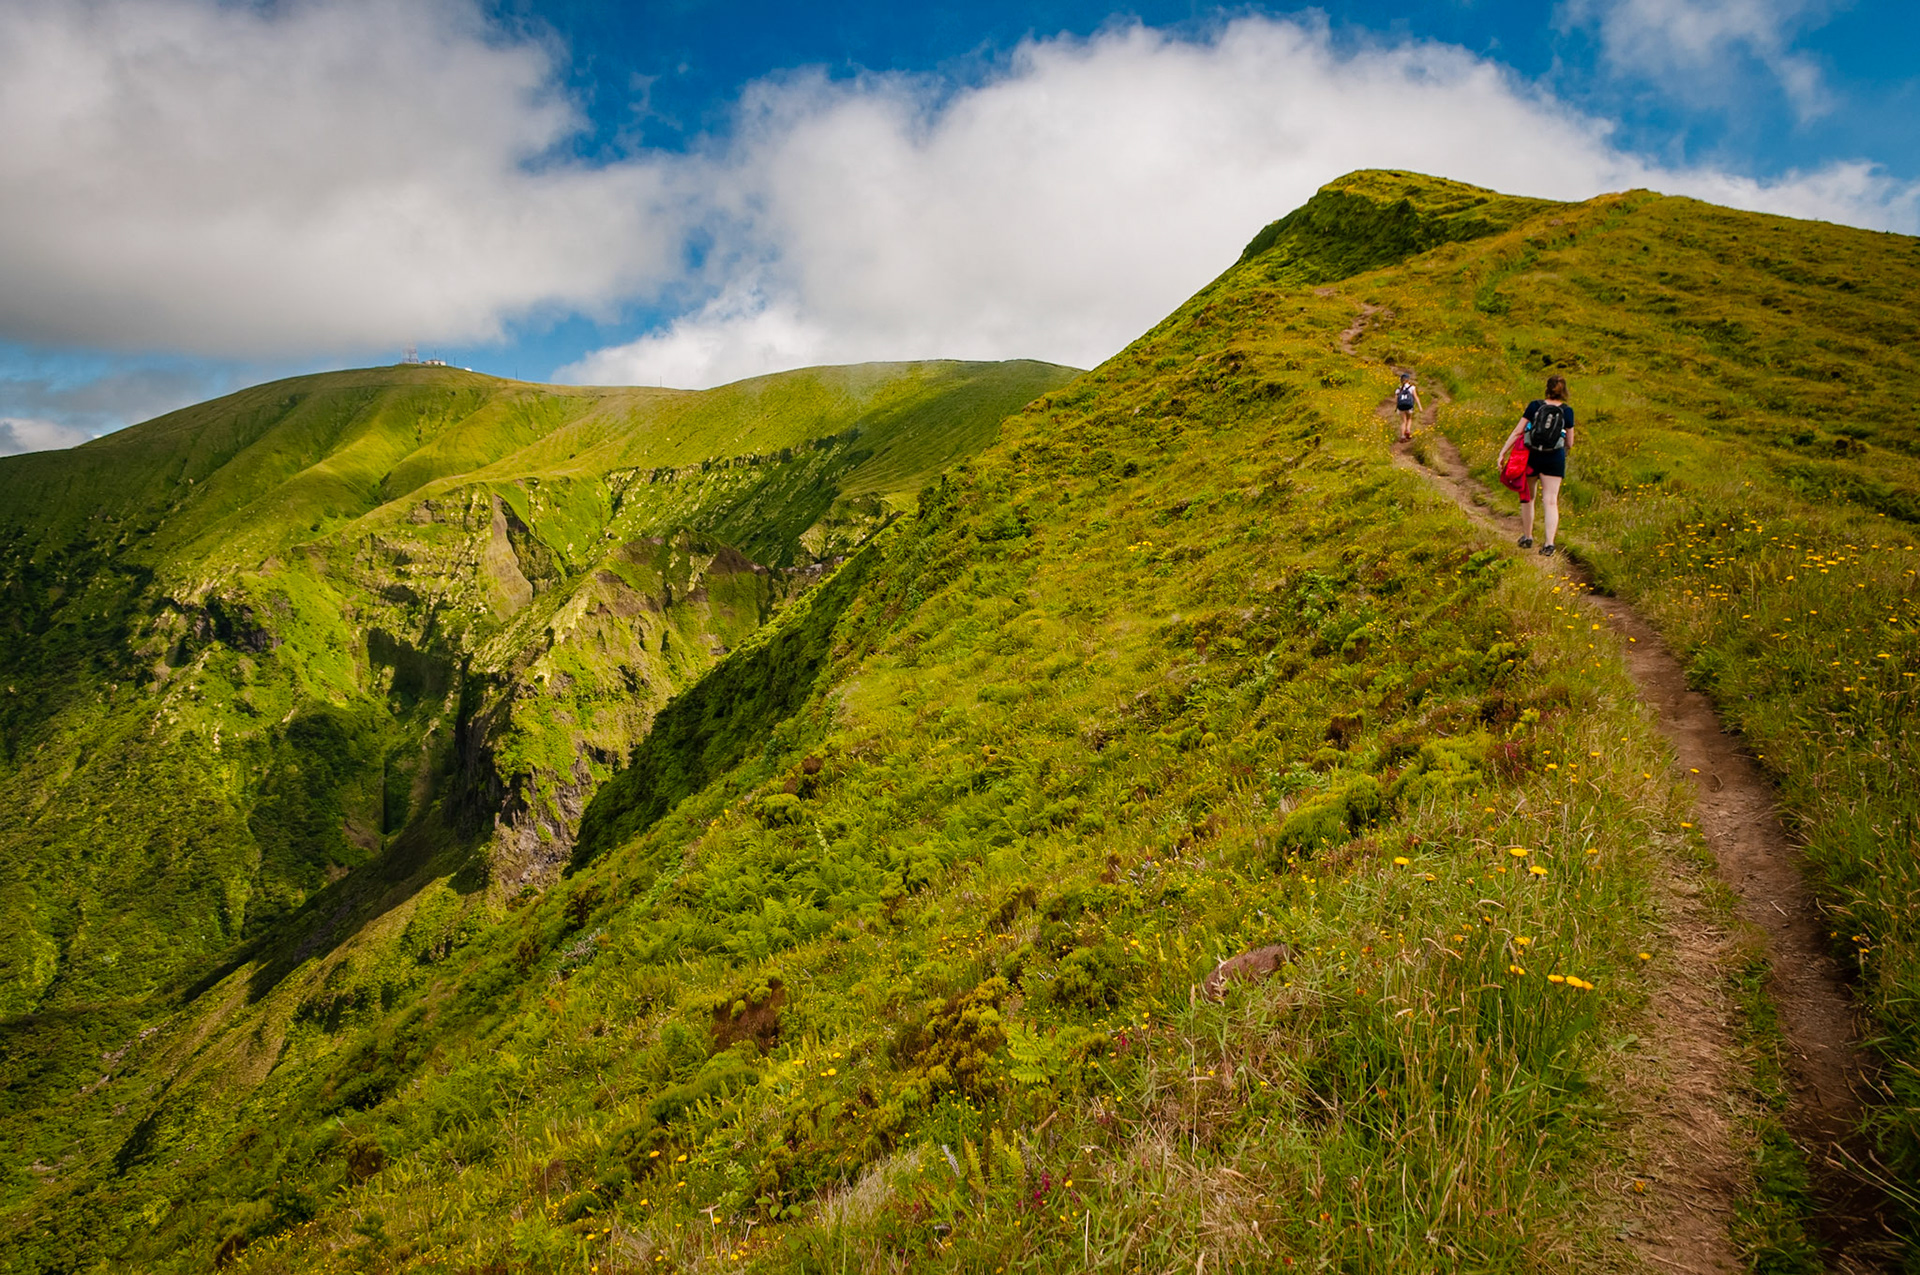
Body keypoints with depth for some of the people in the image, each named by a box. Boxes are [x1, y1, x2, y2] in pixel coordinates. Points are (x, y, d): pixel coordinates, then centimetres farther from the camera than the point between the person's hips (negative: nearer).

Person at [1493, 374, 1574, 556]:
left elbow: (1517, 432, -6)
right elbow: (1569, 443, 5)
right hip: (1555, 458, 0)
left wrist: (1502, 453, -4)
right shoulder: (1567, 411, 0)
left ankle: (1527, 537, 28)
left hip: (1531, 456, 0)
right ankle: (1549, 543, -14)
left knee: (1527, 497, 17)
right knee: (1551, 501, -1)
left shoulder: (1534, 406, -2)